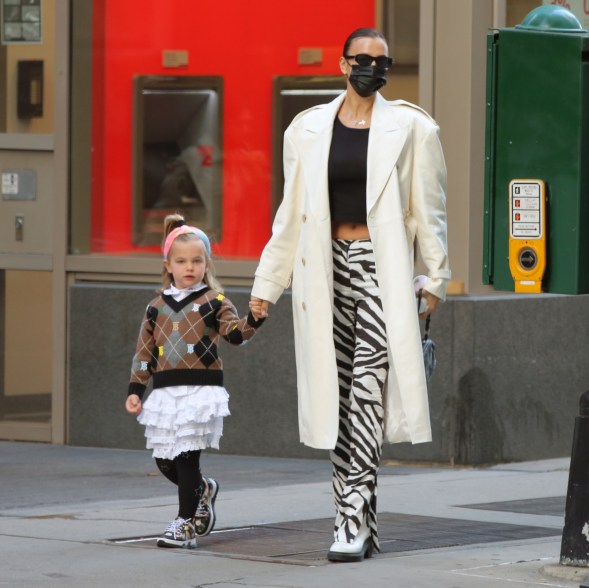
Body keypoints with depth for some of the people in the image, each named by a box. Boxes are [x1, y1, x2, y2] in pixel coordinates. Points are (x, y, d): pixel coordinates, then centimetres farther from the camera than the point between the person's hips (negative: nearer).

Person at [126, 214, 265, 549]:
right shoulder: (157, 307, 12)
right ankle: (203, 490, 34)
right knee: (164, 459, 6)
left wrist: (253, 320, -31)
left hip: (201, 391, -5)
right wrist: (135, 390, 11)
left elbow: (235, 334, -11)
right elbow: (145, 352, 15)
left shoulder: (214, 302, 1)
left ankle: (186, 522, 1)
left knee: (187, 457, -7)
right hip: (166, 392, 5)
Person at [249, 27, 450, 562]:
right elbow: (291, 214, 14)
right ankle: (360, 522, 9)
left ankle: (353, 520, -15)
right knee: (338, 394, 3)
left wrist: (436, 277, 1)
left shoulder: (408, 127, 4)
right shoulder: (309, 129, 11)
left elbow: (428, 209, 5)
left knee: (367, 389, -13)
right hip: (328, 268, 3)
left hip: (381, 270, -3)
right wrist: (267, 285, 12)